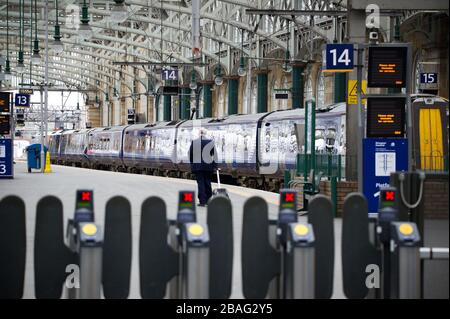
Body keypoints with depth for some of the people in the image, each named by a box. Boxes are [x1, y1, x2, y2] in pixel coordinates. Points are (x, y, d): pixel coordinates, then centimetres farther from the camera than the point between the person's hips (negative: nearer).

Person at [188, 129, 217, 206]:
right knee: (207, 183, 12)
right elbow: (214, 154, -1)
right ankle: (208, 200, 18)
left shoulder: (194, 142, -3)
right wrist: (215, 165, 6)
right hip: (208, 166, 1)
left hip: (197, 166, -1)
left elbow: (190, 154, 3)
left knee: (200, 183, 1)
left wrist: (192, 163, 15)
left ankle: (202, 201, -5)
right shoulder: (210, 142, -3)